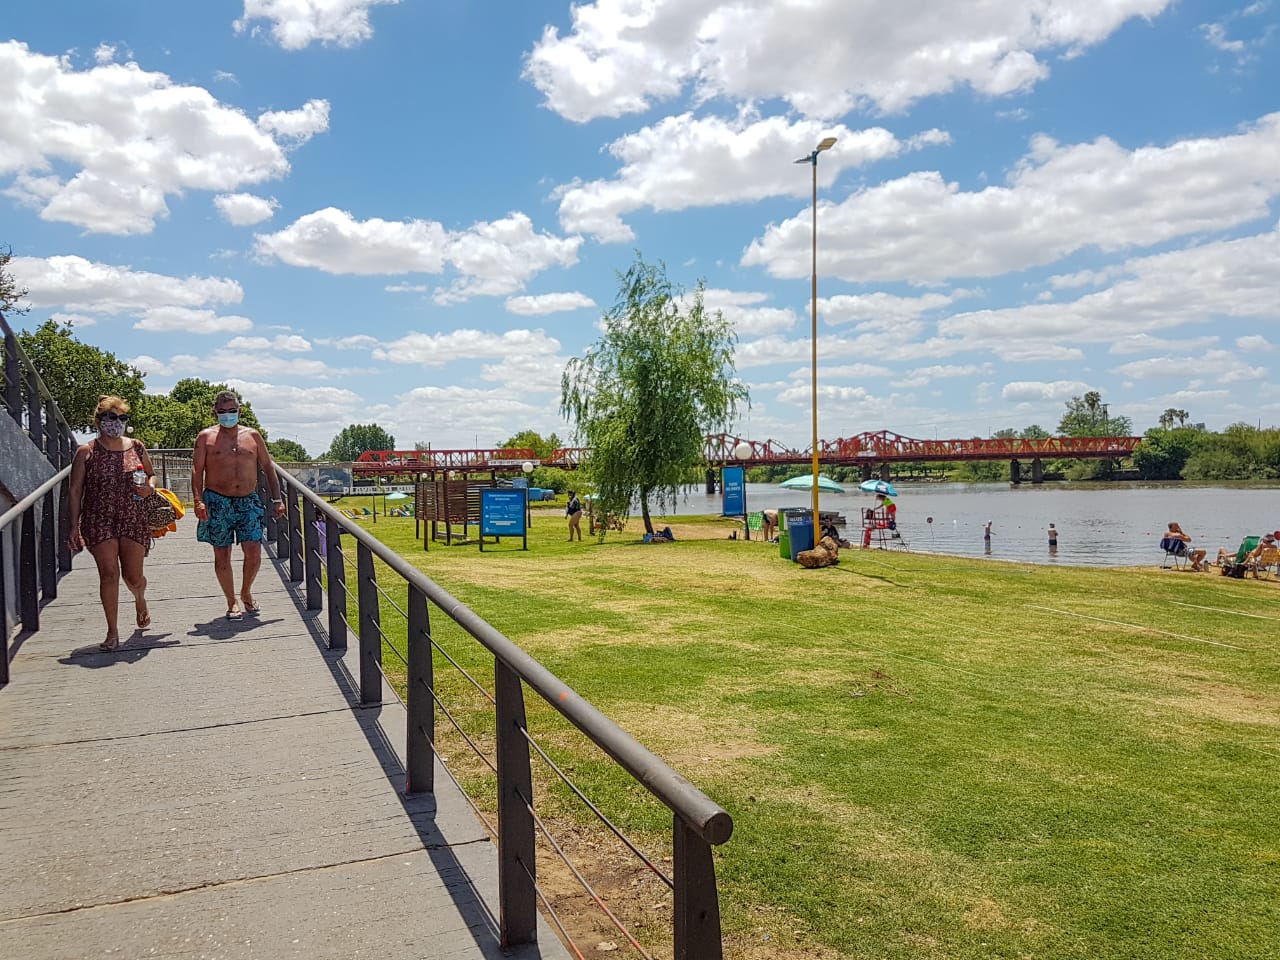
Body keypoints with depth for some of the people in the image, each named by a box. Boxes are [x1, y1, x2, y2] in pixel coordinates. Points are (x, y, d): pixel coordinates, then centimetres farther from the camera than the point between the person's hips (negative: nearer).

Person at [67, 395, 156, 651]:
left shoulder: (136, 447, 6)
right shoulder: (86, 452, -1)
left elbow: (151, 475, 19)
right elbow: (76, 491, 0)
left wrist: (149, 487, -5)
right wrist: (74, 526, -5)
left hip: (134, 520, 2)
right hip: (99, 521, -2)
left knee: (133, 577, 7)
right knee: (109, 574, -8)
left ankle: (140, 599, 44)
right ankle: (113, 633, 2)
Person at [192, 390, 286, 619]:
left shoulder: (252, 436, 10)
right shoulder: (206, 437, 4)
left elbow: (268, 468, 13)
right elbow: (197, 471, 0)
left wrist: (277, 499, 7)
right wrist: (198, 500, -13)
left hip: (248, 501, 1)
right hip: (217, 502, -1)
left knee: (254, 552, -6)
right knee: (222, 555, 3)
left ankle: (246, 592, 20)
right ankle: (232, 602, 18)